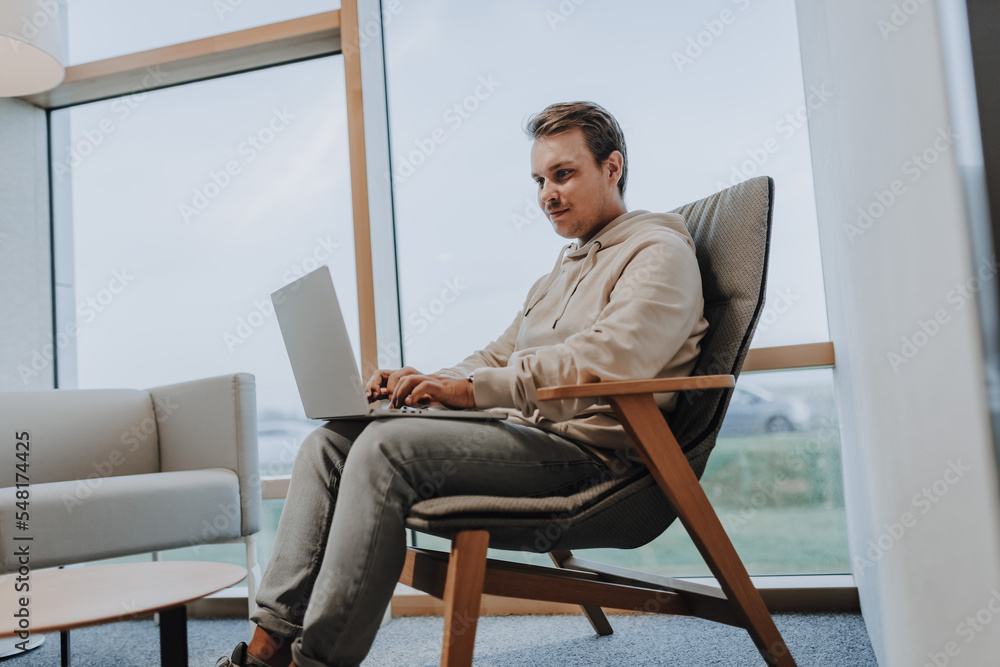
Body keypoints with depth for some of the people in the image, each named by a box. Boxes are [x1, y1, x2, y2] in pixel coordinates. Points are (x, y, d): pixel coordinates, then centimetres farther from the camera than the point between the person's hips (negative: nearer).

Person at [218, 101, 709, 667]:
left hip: (584, 447, -9)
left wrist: (473, 389, -24)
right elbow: (498, 357, 26)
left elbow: (607, 358, -20)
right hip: (523, 432, 9)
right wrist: (422, 382, 5)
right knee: (329, 442, -3)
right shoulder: (563, 270, 28)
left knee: (387, 446, -28)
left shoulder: (660, 252, -1)